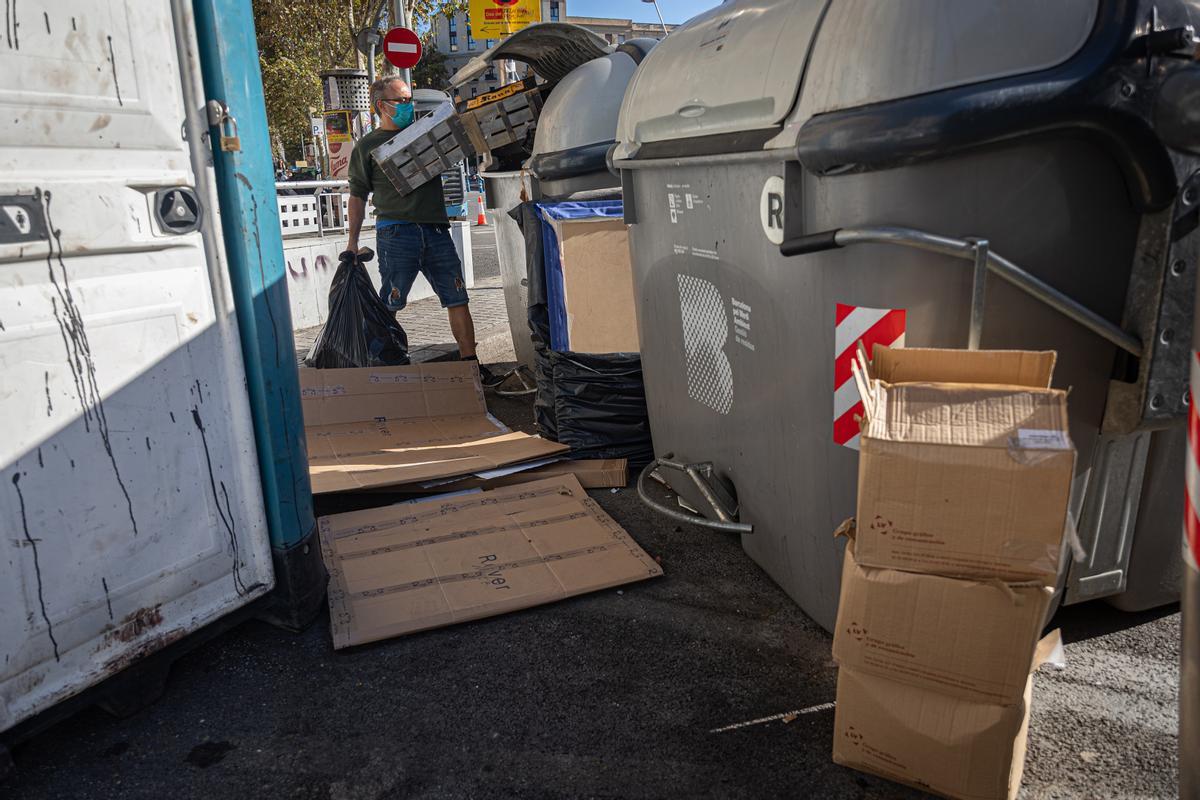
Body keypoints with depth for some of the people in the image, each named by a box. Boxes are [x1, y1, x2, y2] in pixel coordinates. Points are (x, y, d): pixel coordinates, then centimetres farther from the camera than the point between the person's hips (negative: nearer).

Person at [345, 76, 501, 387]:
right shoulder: (367, 146, 9)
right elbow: (358, 196, 8)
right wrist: (353, 241, 2)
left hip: (436, 230, 4)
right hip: (396, 232, -4)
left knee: (457, 299, 1)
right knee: (388, 306, -3)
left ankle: (470, 363, 7)